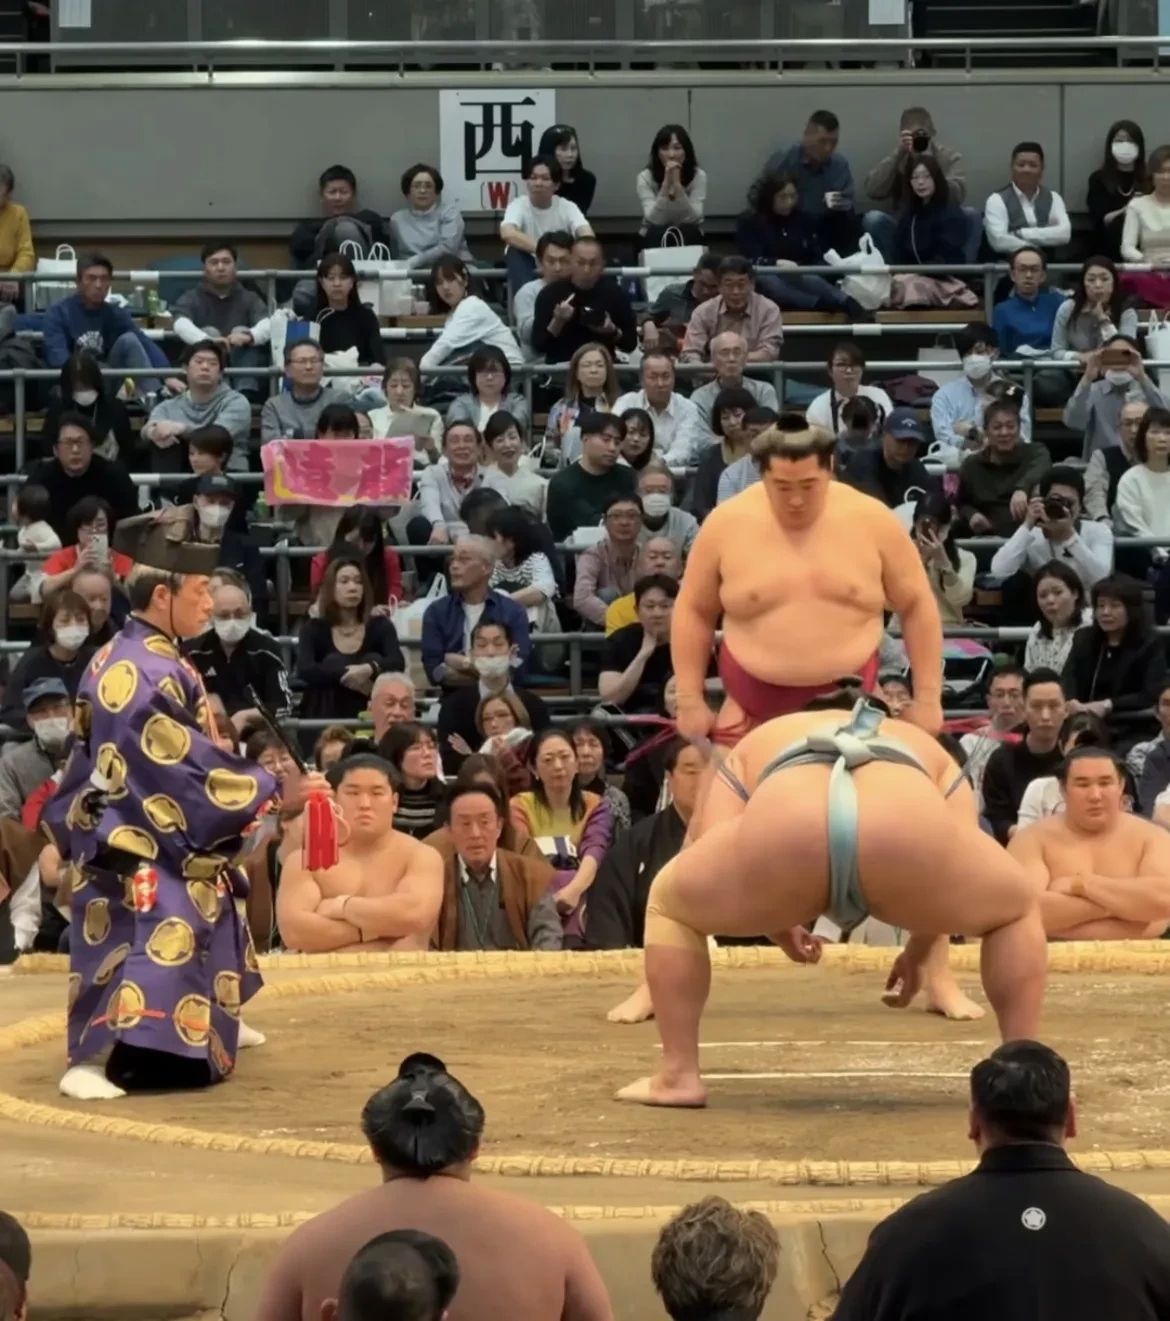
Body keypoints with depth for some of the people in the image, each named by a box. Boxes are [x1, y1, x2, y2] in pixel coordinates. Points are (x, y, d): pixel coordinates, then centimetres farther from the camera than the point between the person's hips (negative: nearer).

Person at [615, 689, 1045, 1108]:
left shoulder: (757, 742, 43)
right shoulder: (925, 745, 45)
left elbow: (714, 853, 32)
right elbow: (957, 860, 40)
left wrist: (774, 921, 47)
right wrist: (920, 951, 55)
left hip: (780, 835, 0)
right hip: (909, 833, 0)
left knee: (670, 903, 31)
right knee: (1018, 909, 32)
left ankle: (678, 1076, 23)